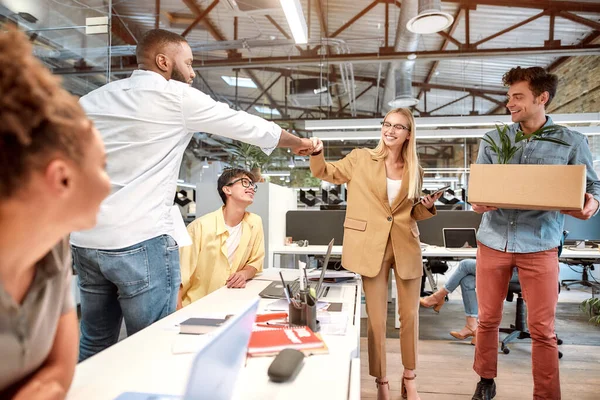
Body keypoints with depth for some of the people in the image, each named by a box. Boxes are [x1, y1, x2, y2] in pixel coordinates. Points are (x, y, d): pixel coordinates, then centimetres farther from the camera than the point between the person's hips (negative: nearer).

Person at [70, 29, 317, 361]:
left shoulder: (91, 100, 13)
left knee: (94, 347, 18)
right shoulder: (177, 96, -4)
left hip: (85, 241, 7)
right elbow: (249, 126, 3)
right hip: (142, 242, -7)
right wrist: (299, 143, 17)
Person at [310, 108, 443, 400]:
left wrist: (427, 207, -4)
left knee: (410, 315, 12)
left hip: (406, 246, 3)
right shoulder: (361, 159, 1)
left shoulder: (415, 171, 8)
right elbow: (324, 172, 5)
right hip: (372, 247, -2)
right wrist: (316, 153, -16)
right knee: (376, 318, 5)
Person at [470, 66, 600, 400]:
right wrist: (477, 203, -14)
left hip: (540, 245, -2)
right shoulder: (493, 141, 7)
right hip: (493, 241, 2)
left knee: (543, 330, 4)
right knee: (488, 319, 13)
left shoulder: (572, 142, 2)